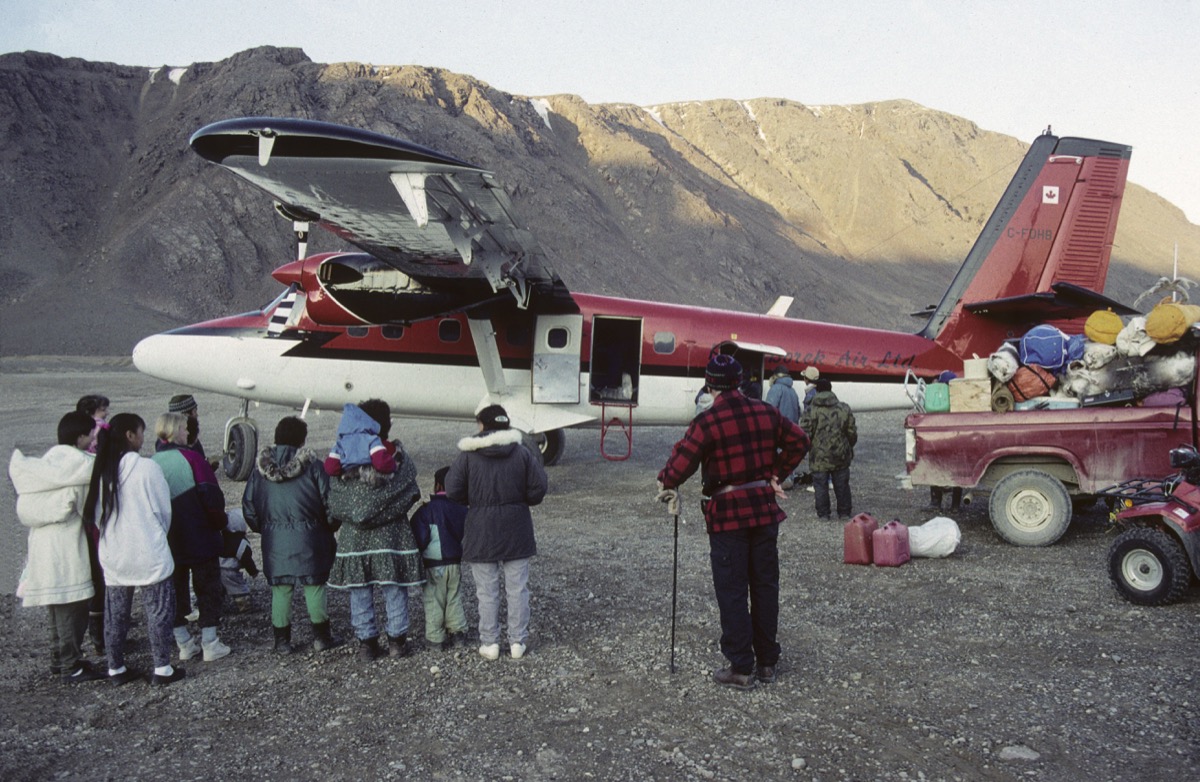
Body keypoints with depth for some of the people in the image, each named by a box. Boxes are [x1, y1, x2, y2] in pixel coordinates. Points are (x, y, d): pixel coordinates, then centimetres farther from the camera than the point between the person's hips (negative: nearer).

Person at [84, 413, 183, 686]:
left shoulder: (101, 469, 0)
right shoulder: (146, 468, -14)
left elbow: (96, 513, 9)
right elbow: (163, 510, -5)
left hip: (112, 554, 5)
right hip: (148, 553, -5)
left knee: (115, 613, 15)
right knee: (158, 612, 5)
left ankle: (116, 669, 23)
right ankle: (162, 669, 9)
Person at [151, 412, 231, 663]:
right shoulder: (190, 457, -14)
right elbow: (211, 495, -16)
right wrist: (220, 522, -1)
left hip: (167, 541, 5)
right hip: (200, 538, -4)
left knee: (176, 590, 14)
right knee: (208, 589, 7)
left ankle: (184, 644, 20)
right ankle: (209, 644, 7)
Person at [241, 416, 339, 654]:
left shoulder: (261, 466, 2)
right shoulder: (311, 464, -8)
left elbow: (249, 505, 6)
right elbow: (328, 501, -7)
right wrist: (329, 530, 8)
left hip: (274, 539, 3)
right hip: (308, 536, -3)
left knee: (280, 589, 11)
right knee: (314, 585, 8)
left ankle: (282, 641, 18)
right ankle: (321, 637, 16)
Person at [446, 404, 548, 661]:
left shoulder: (467, 455, -7)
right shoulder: (522, 452, -3)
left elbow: (453, 490, -8)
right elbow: (539, 487, -6)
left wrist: (472, 502, 10)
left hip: (481, 532, -1)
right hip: (516, 531, 1)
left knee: (487, 591, 9)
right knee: (517, 588, 10)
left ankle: (489, 643, 14)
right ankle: (518, 642, 15)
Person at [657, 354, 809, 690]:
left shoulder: (706, 422, -14)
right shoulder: (765, 412, 3)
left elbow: (681, 463, -19)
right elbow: (799, 440, 14)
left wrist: (668, 485, 1)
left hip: (728, 515, -5)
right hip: (765, 509, 5)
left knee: (732, 591, 4)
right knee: (765, 585, 14)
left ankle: (741, 668, 9)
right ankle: (767, 662, 24)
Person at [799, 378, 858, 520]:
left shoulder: (810, 410, -9)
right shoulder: (844, 408, 2)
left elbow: (805, 434, -10)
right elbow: (852, 433, 6)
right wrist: (849, 448, 21)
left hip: (819, 456, -3)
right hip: (841, 455, 3)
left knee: (821, 486, 6)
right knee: (842, 485, 13)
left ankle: (823, 514, 8)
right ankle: (844, 513, 19)